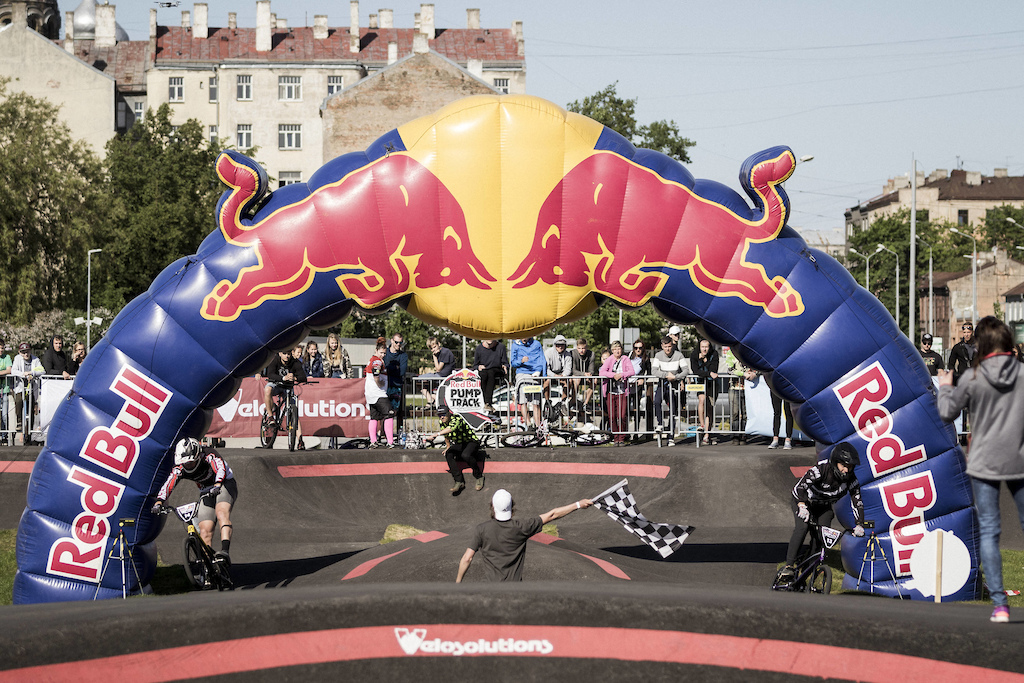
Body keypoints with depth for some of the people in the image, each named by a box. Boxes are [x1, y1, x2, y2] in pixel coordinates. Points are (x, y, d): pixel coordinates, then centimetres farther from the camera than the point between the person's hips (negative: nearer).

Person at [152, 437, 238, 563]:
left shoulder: (209, 455, -28)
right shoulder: (180, 469, -15)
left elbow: (220, 468, -46)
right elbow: (167, 485, -25)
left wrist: (217, 485, -65)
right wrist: (159, 502, -43)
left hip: (225, 484, -6)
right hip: (207, 492, 6)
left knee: (221, 512, -35)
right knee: (205, 530, -11)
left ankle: (225, 551, -51)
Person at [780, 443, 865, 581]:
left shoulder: (851, 479, -20)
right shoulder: (821, 470, -34)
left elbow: (857, 502, -17)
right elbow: (799, 487, -42)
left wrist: (859, 524, -31)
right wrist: (802, 506, -59)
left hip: (824, 507, 4)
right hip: (806, 501, -4)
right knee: (803, 526, -29)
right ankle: (789, 566, -31)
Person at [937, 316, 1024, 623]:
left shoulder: (972, 378, -8)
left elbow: (948, 413, 1)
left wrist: (945, 387, 18)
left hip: (984, 463, -1)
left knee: (988, 531, 2)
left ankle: (999, 603, -4)